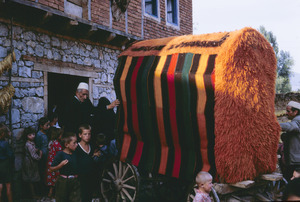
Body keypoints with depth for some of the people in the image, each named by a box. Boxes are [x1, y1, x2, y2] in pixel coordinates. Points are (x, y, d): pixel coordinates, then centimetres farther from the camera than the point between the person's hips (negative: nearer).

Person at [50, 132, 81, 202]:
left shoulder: (75, 154, 4)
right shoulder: (60, 154, -12)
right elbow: (52, 168, -11)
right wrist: (61, 165, -24)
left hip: (75, 181, 4)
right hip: (63, 182, -4)